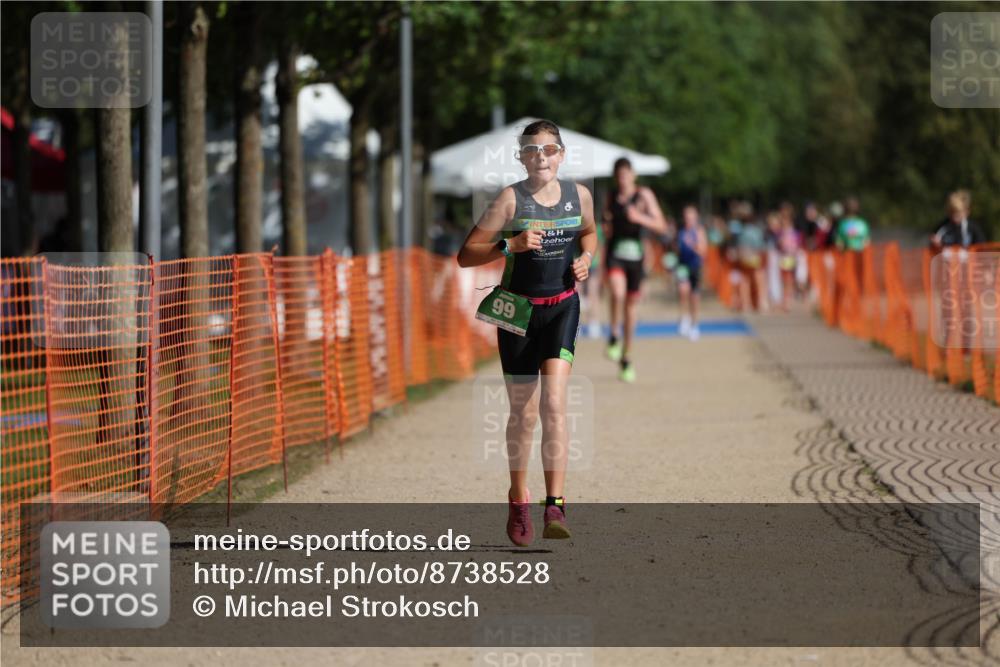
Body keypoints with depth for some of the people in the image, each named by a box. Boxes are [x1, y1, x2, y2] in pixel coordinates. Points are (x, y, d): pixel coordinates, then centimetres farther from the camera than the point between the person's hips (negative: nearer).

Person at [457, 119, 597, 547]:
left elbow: (588, 232, 22)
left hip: (562, 307, 1)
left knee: (554, 402, -15)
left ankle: (555, 505, -17)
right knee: (524, 411, 7)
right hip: (518, 309, -1)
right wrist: (510, 245, -25)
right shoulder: (510, 199, -11)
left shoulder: (578, 195, -1)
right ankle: (518, 500, 29)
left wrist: (586, 257, 0)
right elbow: (465, 256, -11)